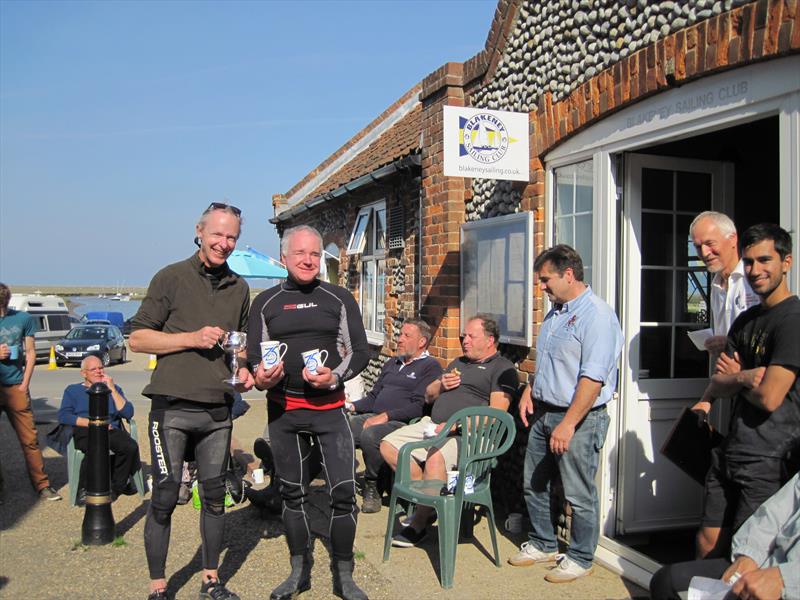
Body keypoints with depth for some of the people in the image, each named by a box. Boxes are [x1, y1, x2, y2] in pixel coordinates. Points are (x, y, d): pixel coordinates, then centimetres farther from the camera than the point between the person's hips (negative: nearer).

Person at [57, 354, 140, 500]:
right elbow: (63, 416, 3)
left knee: (131, 447, -31)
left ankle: (117, 485, -10)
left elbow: (128, 413, 9)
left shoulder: (114, 388, 26)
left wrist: (112, 389, 4)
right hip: (84, 432, -2)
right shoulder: (73, 390, 22)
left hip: (112, 431, 3)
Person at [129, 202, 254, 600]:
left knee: (215, 495, 12)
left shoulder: (239, 288, 12)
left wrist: (243, 371, 4)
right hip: (172, 406, -4)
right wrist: (192, 338, -14)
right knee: (165, 497, 0)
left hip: (218, 409, 5)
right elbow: (137, 338, -4)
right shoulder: (171, 278, -2)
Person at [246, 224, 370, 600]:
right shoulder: (266, 302, 7)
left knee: (343, 490, -6)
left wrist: (335, 377, -14)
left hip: (329, 407, -2)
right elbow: (253, 356, 7)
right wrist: (261, 377, -15)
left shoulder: (339, 299, 3)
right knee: (292, 492, 12)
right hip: (282, 409, 2)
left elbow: (360, 351, 3)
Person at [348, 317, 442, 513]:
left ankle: (372, 488, -12)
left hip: (401, 423, -7)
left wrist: (386, 416, -19)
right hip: (372, 417, 7)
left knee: (369, 435, -35)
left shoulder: (430, 366, 0)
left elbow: (420, 406, -13)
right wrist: (352, 406, 7)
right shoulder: (391, 363, 27)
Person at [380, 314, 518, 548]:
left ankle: (418, 525, -17)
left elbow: (495, 413, -13)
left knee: (436, 458, -36)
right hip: (432, 424, 9)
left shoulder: (502, 368, 1)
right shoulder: (459, 363, 27)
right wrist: (441, 384, 6)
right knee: (388, 445, -4)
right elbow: (428, 396, 30)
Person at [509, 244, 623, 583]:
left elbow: (592, 378, -24)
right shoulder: (554, 313, 12)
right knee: (533, 485, 17)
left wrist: (568, 424, -25)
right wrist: (529, 392, 10)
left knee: (579, 495, 5)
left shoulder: (596, 315, -17)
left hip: (578, 419, -9)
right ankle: (542, 544, 34)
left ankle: (580, 558, 22)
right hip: (544, 413, 9)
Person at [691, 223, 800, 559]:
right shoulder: (746, 320, 14)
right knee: (707, 545, 13)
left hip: (768, 460, -7)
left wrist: (734, 378, 0)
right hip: (729, 453, 8)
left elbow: (769, 397, -20)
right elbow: (719, 384, 9)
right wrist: (746, 376, -13)